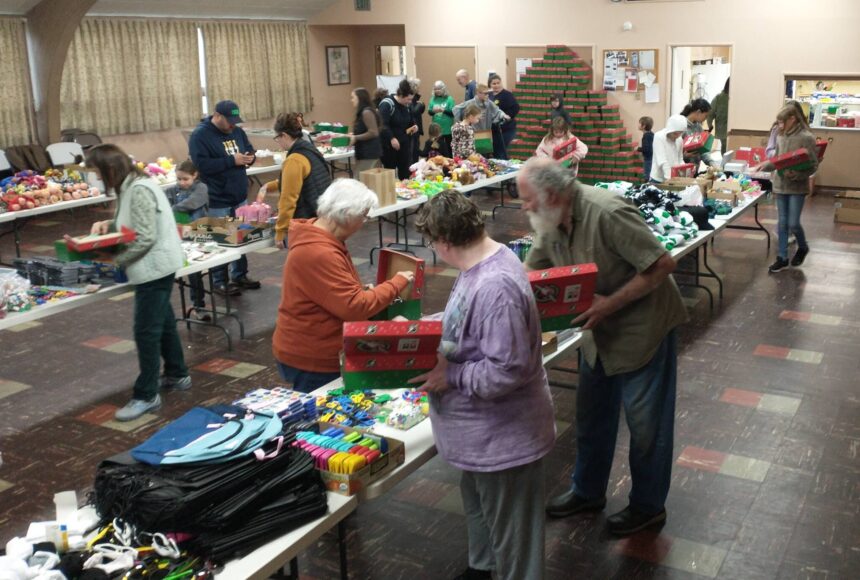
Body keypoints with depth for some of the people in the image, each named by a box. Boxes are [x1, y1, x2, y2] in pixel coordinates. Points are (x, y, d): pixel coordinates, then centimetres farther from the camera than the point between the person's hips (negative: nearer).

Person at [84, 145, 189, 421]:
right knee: (163, 323, 20)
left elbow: (146, 239, -25)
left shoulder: (139, 190, -22)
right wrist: (108, 224, 2)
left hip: (154, 267, -11)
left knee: (146, 331, -5)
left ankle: (146, 396, 3)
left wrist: (114, 260, -17)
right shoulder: (130, 187, 9)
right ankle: (177, 375, 35)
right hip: (155, 266, 11)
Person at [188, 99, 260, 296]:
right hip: (217, 201, -7)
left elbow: (249, 149, 19)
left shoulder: (237, 131, 7)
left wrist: (250, 157, -7)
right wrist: (232, 161, -25)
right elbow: (202, 164, -24)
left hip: (239, 197, 7)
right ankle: (219, 282, 12)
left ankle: (240, 275, 30)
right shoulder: (200, 135, -15)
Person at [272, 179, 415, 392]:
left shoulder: (321, 239, 6)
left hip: (320, 352, 10)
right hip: (311, 360, -10)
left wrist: (365, 291, 4)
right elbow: (354, 307, -28)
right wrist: (397, 282, -18)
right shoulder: (318, 255, -27)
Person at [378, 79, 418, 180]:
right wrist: (391, 138, -33)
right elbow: (382, 125, -24)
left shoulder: (407, 106, 8)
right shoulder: (386, 104, -15)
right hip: (390, 145, -6)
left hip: (404, 144, 6)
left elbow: (411, 121, 24)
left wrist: (414, 126, 1)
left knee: (405, 172, 5)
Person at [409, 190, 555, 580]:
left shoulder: (494, 287, -32)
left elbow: (507, 371, -32)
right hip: (486, 430, 11)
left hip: (504, 436, -11)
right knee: (478, 504, 31)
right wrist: (439, 348, 4)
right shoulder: (484, 263, 0)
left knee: (510, 531, 11)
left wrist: (451, 376, -21)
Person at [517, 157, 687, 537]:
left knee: (645, 422, 7)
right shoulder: (552, 223, -4)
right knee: (591, 416, 19)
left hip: (642, 327, -8)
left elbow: (662, 264, -27)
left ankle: (648, 506, 26)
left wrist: (611, 303, -28)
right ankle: (588, 491, 38)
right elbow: (530, 272, 9)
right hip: (600, 331, 8)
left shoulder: (606, 214, -29)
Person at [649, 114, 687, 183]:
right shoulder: (659, 137, -11)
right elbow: (662, 161, -19)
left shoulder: (680, 140, 6)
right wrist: (669, 177, -28)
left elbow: (680, 160, 14)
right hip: (658, 179, -5)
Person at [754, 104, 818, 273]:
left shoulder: (806, 138, -13)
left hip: (797, 187, -5)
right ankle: (782, 258, 17)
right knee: (782, 223, 9)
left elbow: (813, 165, -13)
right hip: (780, 185, 5)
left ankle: (802, 247, 28)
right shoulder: (781, 137, 4)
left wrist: (796, 174, -26)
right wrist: (765, 165, -3)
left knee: (793, 224, -1)